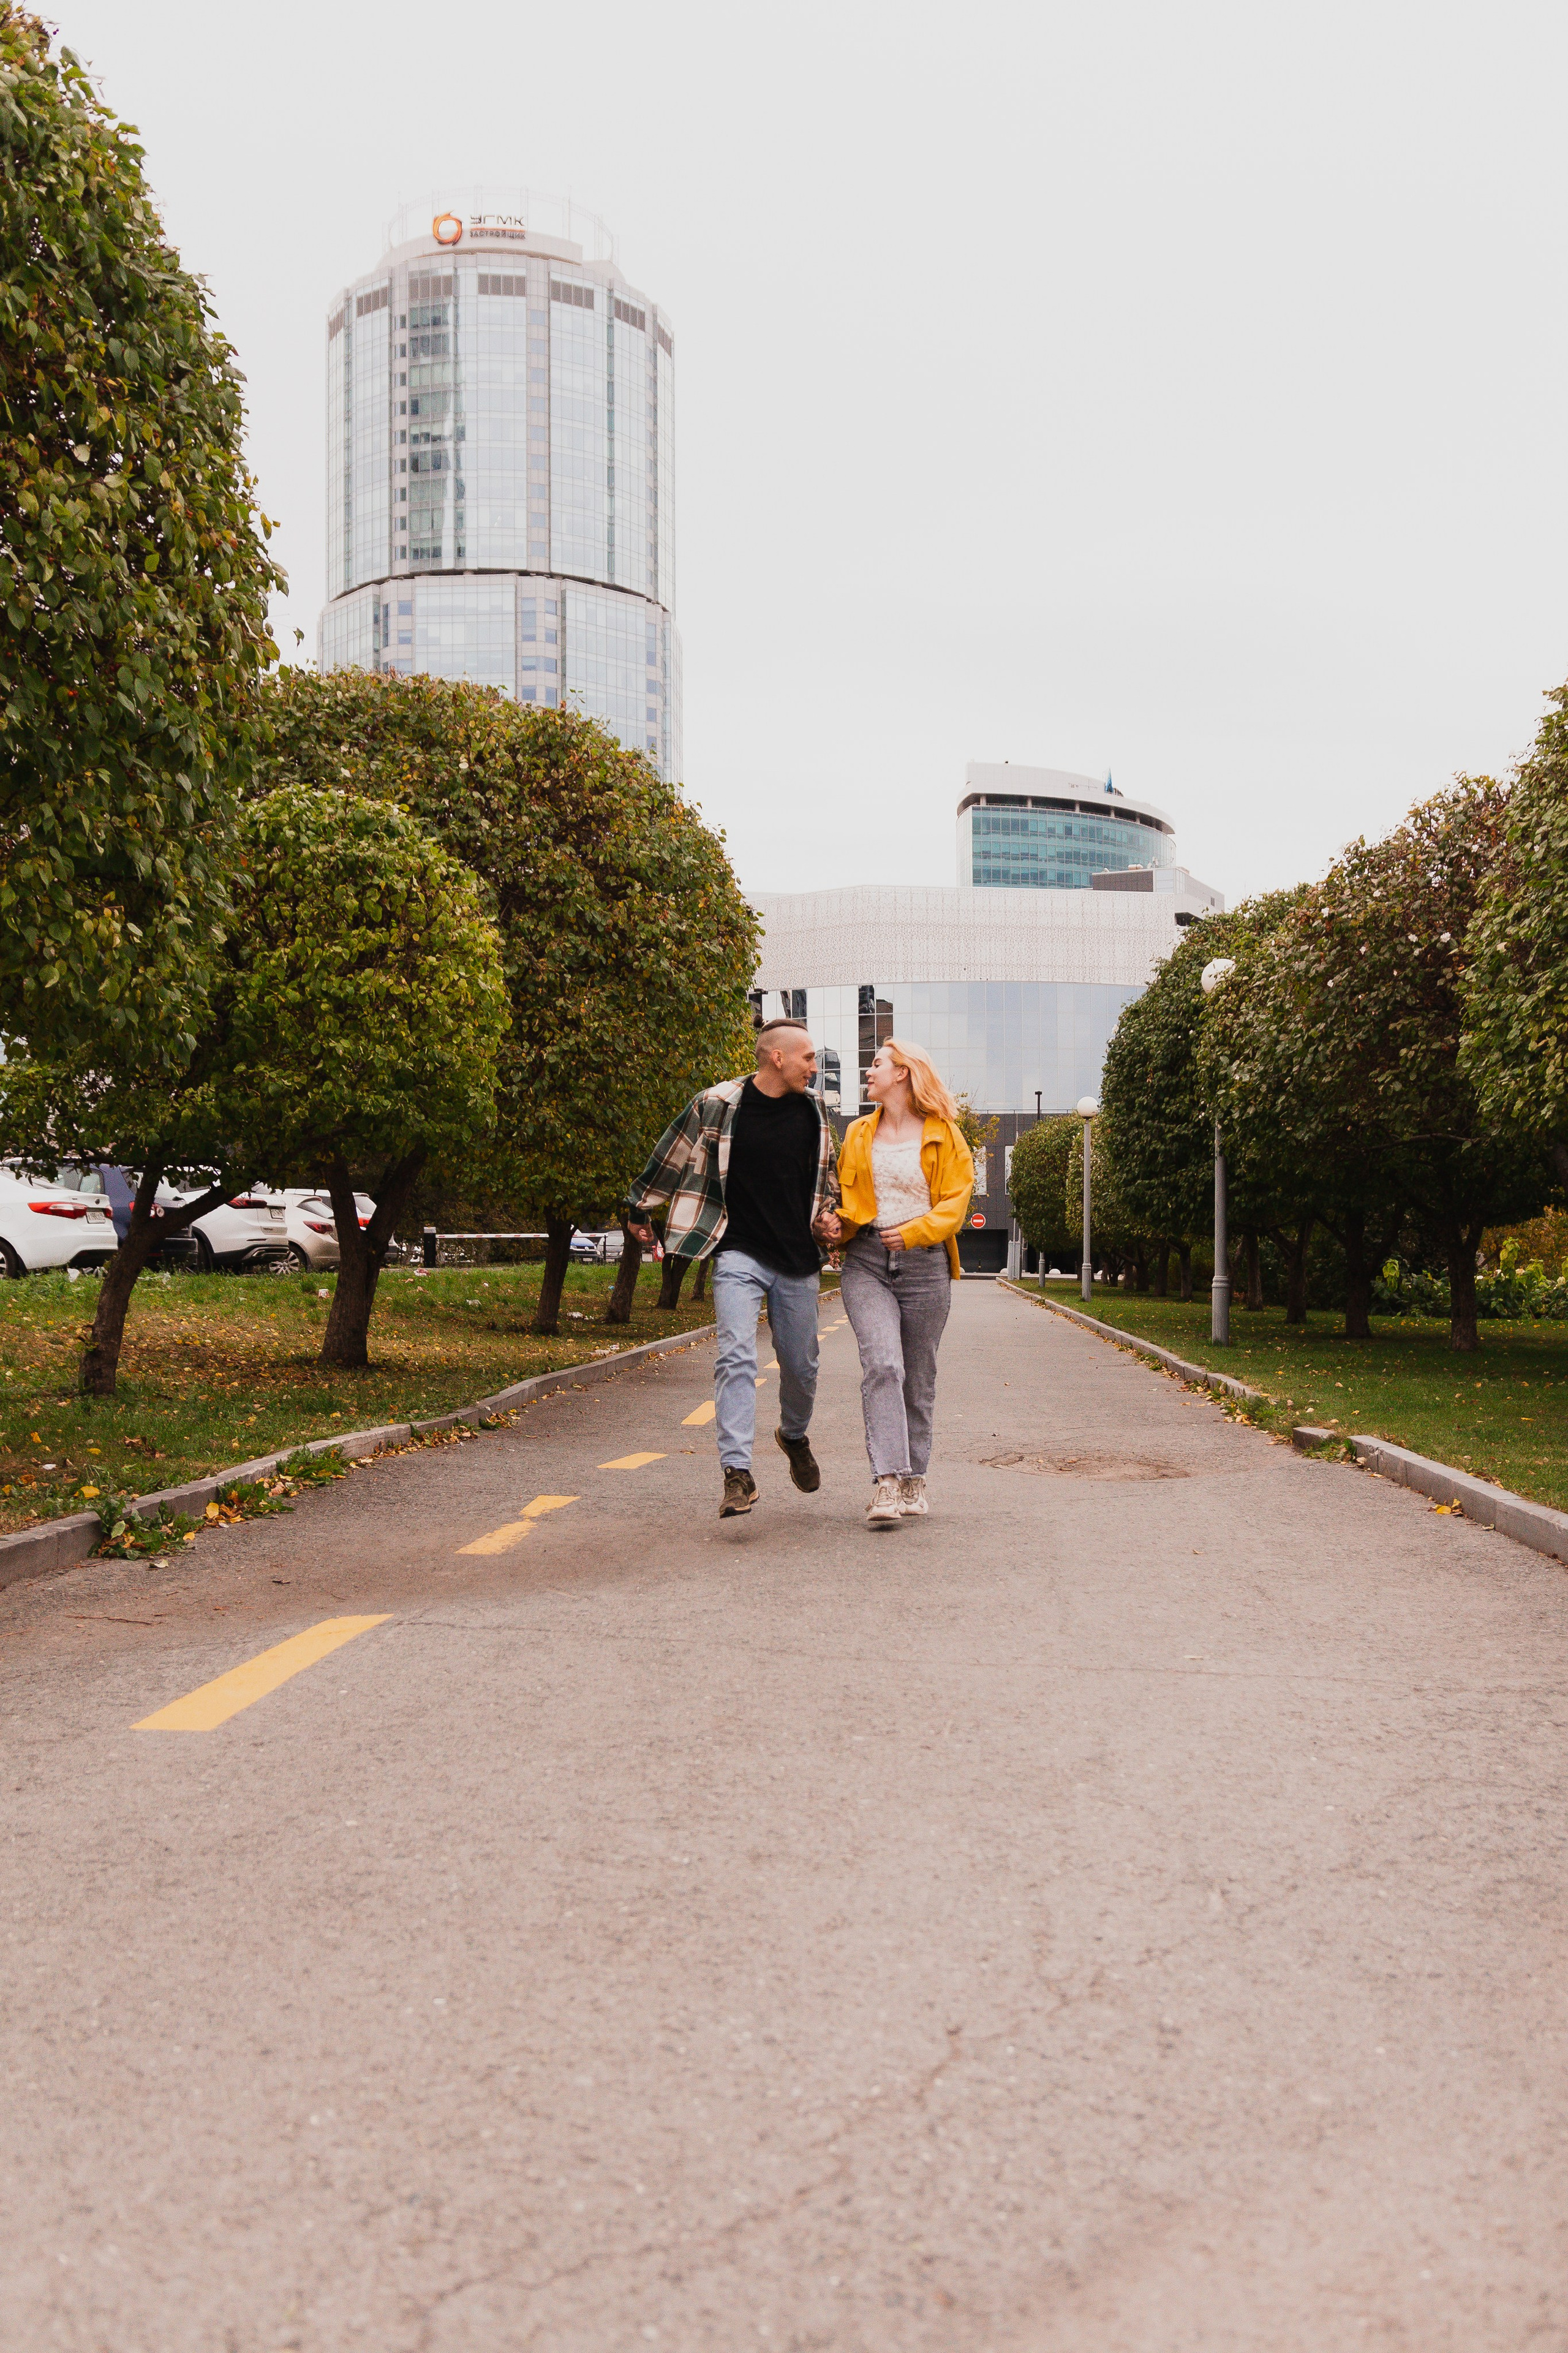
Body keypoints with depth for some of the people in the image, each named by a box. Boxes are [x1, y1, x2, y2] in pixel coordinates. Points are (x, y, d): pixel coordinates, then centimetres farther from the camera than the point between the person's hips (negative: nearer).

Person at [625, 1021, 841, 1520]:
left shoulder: (813, 1110, 7)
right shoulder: (717, 1105, -7)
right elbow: (671, 1157, 5)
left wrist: (827, 1216, 9)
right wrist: (639, 1209, 13)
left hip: (798, 1260, 4)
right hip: (739, 1254, -4)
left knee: (801, 1366, 11)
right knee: (737, 1357, -17)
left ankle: (795, 1436, 41)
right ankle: (738, 1474, -17)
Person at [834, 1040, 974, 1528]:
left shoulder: (944, 1135, 5)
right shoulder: (860, 1135, 16)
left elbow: (955, 1200, 1)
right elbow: (844, 1193, 20)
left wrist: (914, 1231, -13)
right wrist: (837, 1223, -1)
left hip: (925, 1264, -1)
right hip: (867, 1261, 1)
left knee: (918, 1376, 6)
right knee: (882, 1364, -18)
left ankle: (913, 1480, 20)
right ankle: (886, 1481, -22)